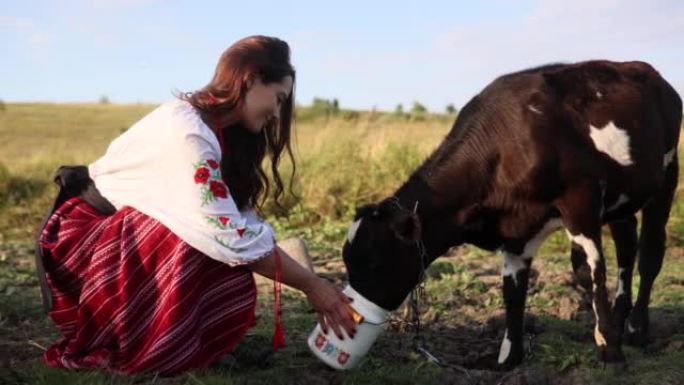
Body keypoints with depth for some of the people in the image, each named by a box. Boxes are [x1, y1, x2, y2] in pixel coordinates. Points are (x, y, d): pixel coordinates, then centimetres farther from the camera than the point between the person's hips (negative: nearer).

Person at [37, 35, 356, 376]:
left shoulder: (220, 133, 0)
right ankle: (128, 349, -15)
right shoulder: (184, 130, -29)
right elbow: (229, 237, -32)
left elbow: (244, 226, -4)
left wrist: (312, 287, -11)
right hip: (85, 239, -8)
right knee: (196, 243, -32)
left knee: (232, 286, -13)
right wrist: (311, 285, -24)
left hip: (138, 238, 8)